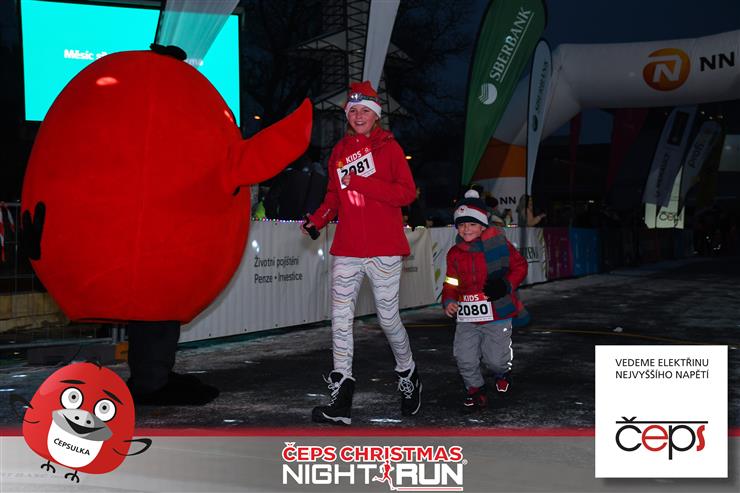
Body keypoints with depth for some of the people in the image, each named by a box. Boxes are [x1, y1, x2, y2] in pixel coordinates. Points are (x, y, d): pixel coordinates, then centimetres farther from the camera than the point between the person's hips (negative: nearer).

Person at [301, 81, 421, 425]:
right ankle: (341, 399, -1)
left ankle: (408, 375, 29)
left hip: (384, 250, -4)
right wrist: (317, 219, 1)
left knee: (388, 319, 1)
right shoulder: (339, 152, 16)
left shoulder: (388, 147, 1)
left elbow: (407, 192, -8)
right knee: (340, 319, -4)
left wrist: (363, 183, -16)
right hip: (347, 250, 4)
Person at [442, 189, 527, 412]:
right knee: (465, 358, -8)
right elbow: (451, 283, 11)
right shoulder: (455, 253, 7)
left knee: (495, 359, -1)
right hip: (467, 316, 3)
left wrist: (506, 285, -12)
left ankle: (502, 373, 36)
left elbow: (520, 266, 3)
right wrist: (449, 302, -8)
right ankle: (475, 389, 18)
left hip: (498, 313, -3)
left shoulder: (498, 243, -3)